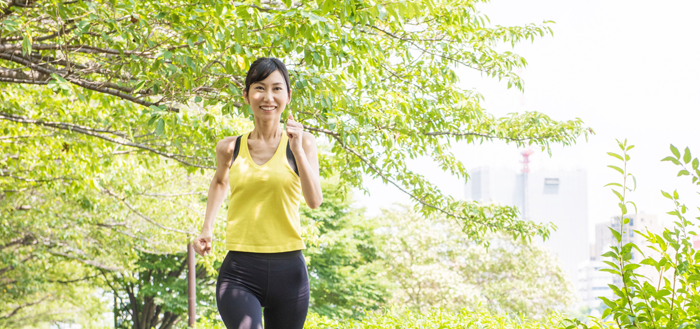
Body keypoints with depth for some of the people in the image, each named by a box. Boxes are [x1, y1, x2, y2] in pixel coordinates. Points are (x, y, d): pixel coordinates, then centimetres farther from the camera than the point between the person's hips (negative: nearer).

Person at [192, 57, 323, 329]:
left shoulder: (302, 143, 2)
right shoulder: (230, 148, 7)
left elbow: (315, 201, -10)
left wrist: (297, 150, -19)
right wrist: (206, 229, 20)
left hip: (288, 270, 0)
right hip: (239, 270, 0)